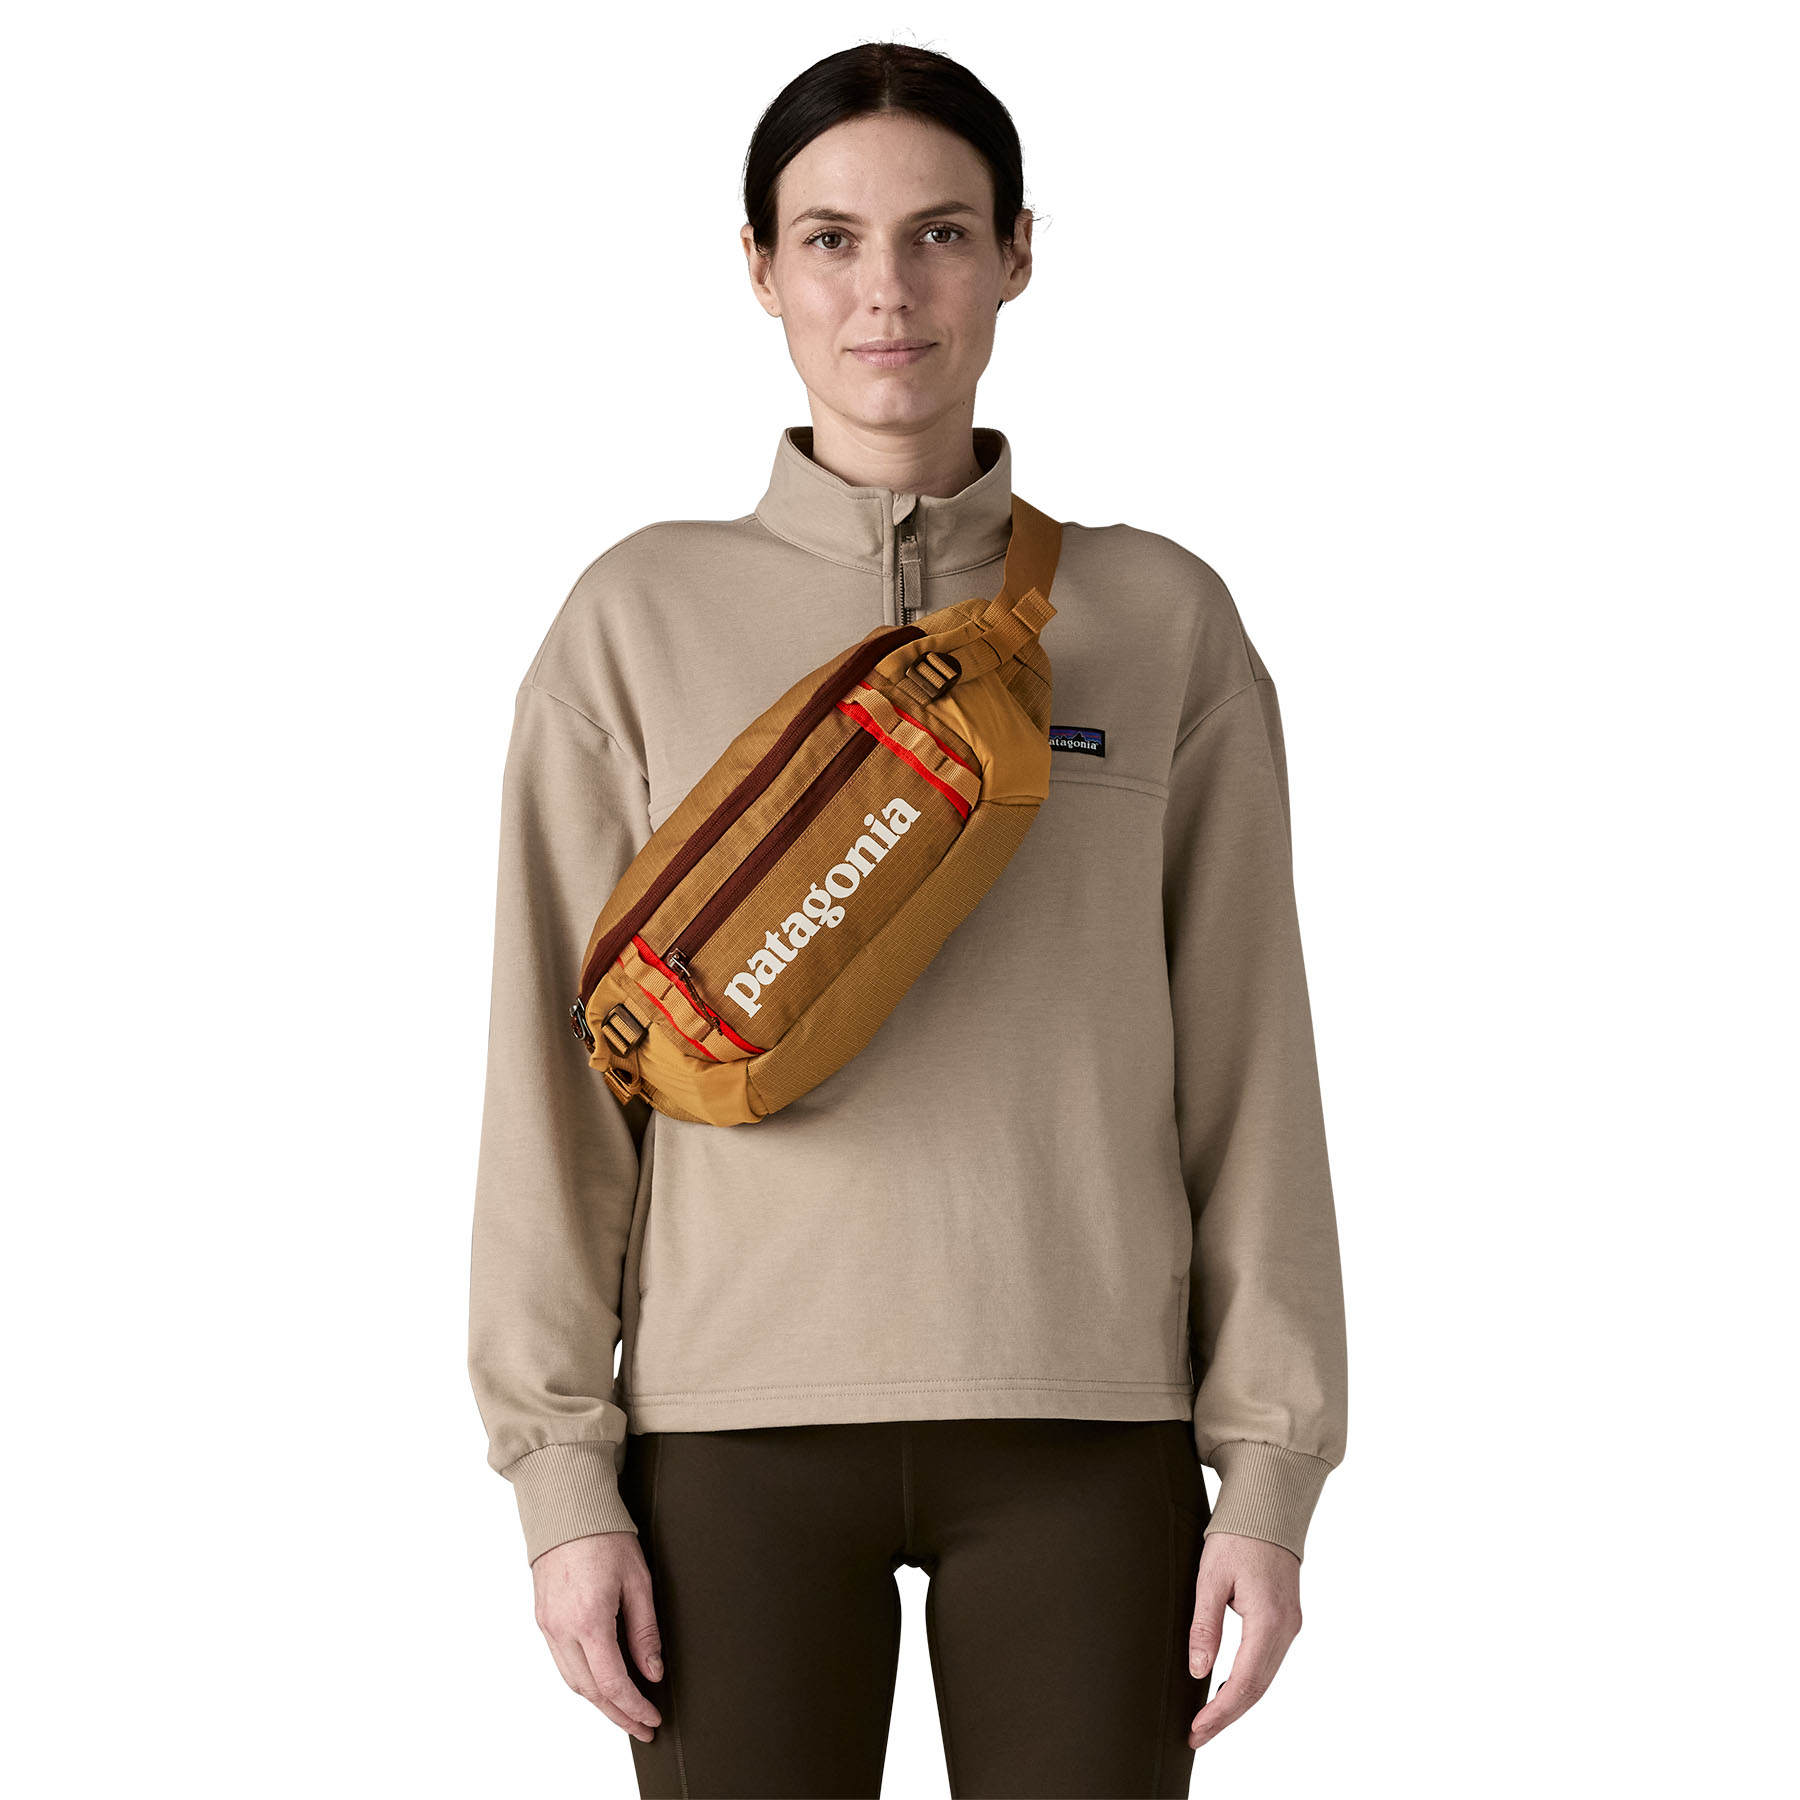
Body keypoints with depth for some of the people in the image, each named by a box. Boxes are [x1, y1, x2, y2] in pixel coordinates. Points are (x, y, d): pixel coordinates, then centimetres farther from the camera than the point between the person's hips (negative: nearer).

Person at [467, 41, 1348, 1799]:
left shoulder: (1161, 619, 5)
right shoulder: (643, 617, 4)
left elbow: (1246, 1065, 5)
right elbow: (559, 1074, 3)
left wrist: (1268, 1473, 0)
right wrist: (562, 1472, -2)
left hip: (1082, 1421, 1)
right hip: (738, 1416, 0)